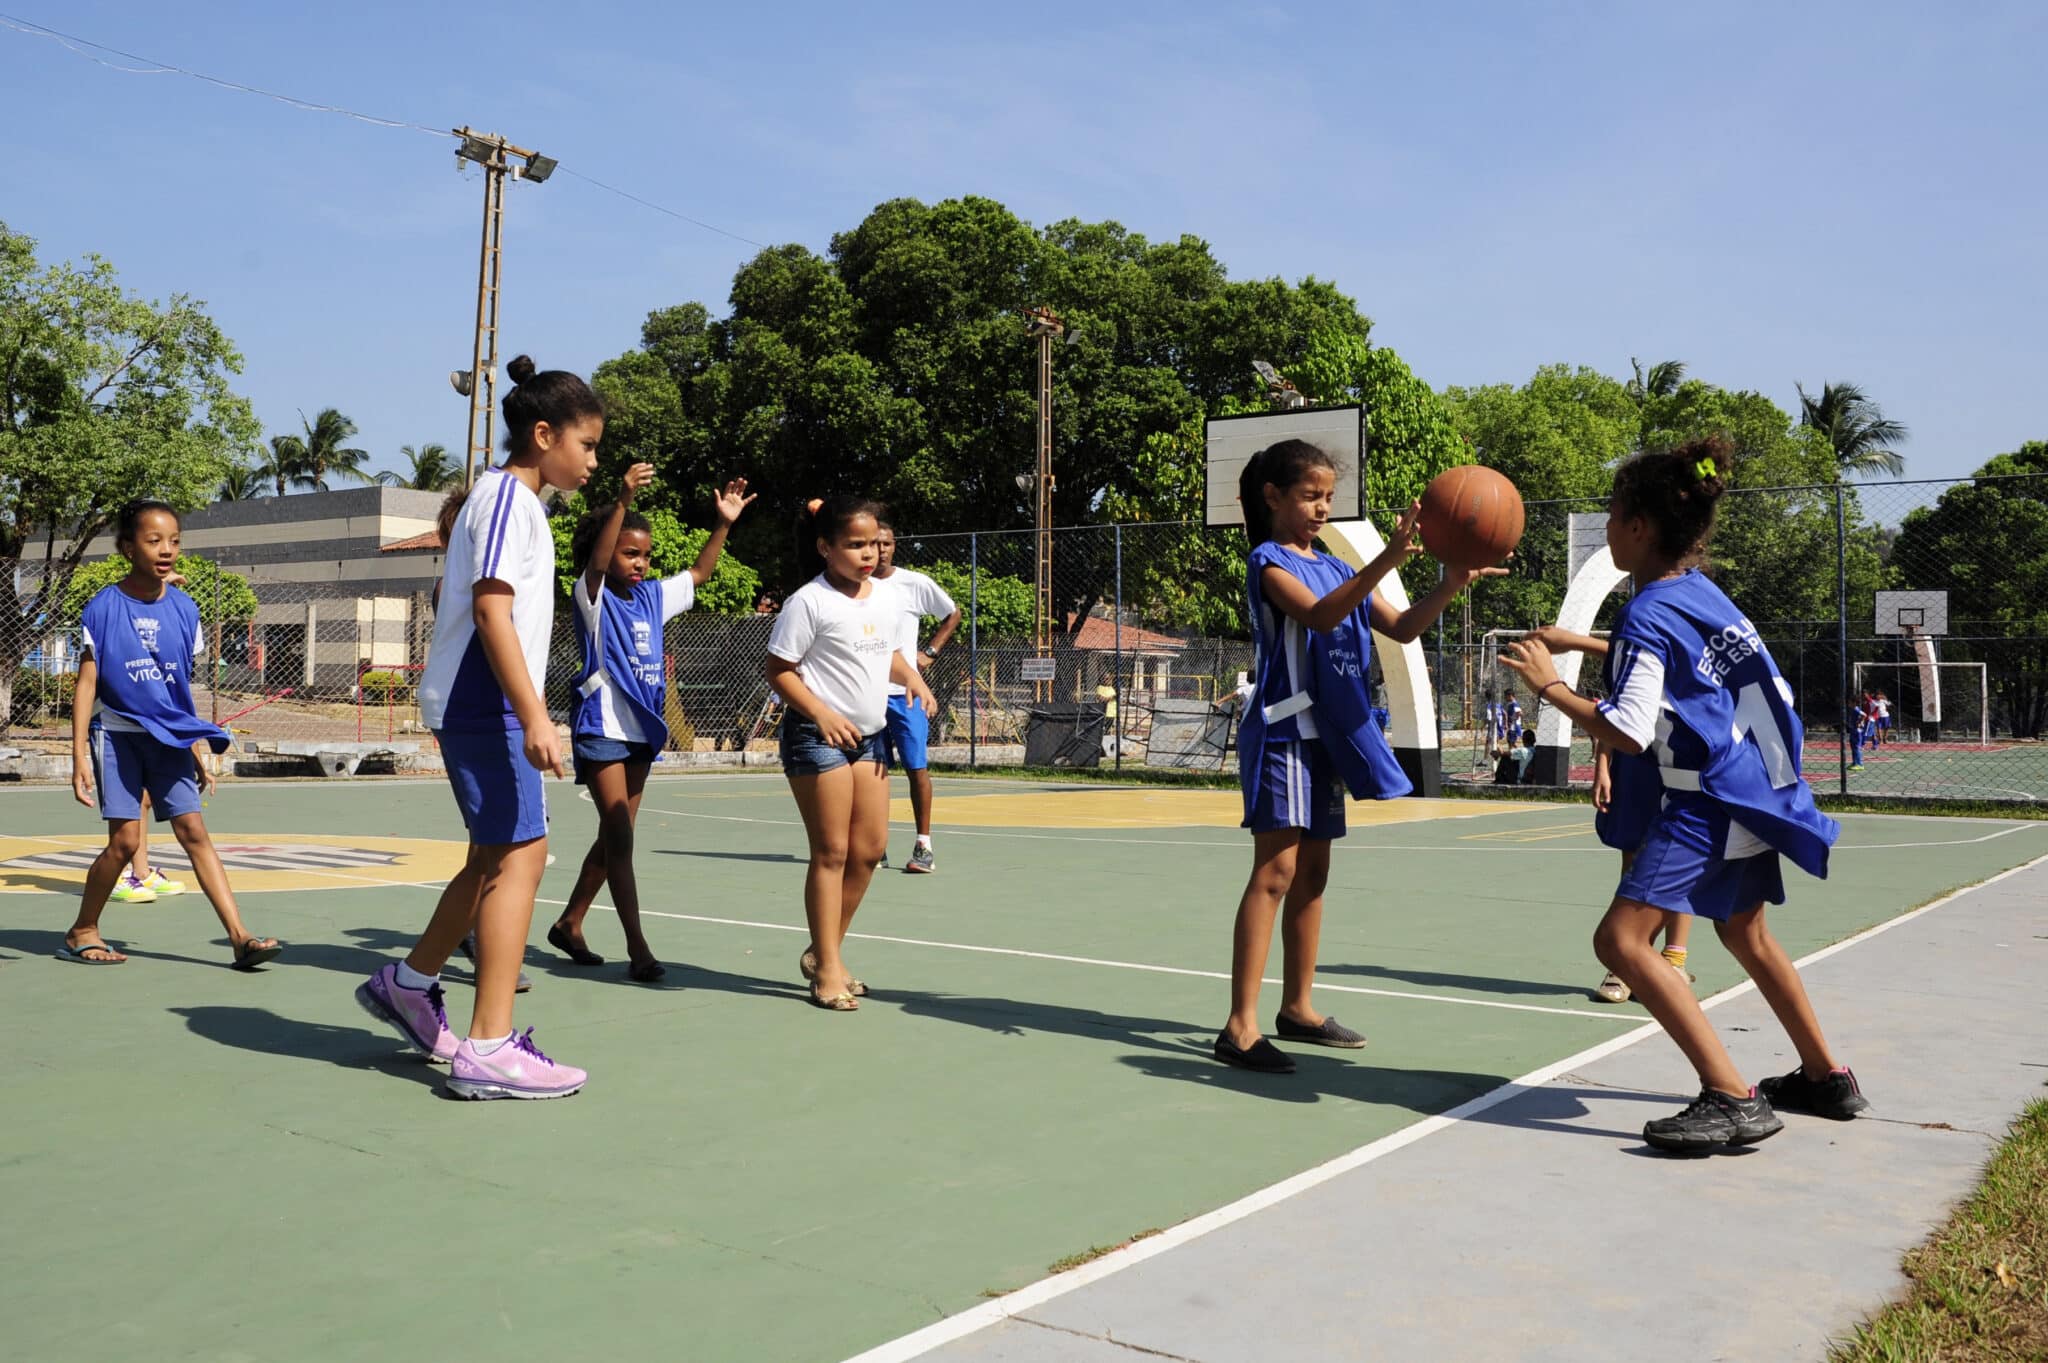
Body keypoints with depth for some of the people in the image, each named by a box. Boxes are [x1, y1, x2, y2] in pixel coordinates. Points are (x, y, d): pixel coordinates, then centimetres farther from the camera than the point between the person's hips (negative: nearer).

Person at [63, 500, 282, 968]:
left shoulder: (183, 609, 4)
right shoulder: (104, 607, -6)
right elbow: (86, 684, -5)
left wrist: (198, 747, 11)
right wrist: (79, 757, -11)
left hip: (170, 739, 3)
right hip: (117, 735, -3)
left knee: (194, 831, -4)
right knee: (125, 839, -7)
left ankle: (239, 936, -9)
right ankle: (82, 932, 15)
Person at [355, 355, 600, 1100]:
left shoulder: (512, 498, 19)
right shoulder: (509, 496, -11)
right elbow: (491, 611, -21)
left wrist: (525, 713, 24)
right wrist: (534, 715, -26)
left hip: (475, 706, 11)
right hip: (484, 703, -11)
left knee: (496, 856, 17)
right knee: (519, 855, -11)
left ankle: (408, 983, 33)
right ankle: (489, 1050, -9)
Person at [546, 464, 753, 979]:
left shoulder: (652, 598, 10)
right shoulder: (594, 598, -8)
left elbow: (699, 574, 20)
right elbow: (595, 561, -28)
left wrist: (723, 523, 9)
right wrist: (624, 501, -41)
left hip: (643, 729, 7)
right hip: (602, 728, -7)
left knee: (614, 836, 14)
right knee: (619, 836, -10)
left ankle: (569, 923, 28)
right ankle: (637, 947, -9)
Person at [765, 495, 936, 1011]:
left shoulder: (887, 597, 7)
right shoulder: (809, 602, -14)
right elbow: (778, 670, -12)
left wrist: (912, 677, 2)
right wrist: (821, 714, -23)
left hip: (869, 735, 7)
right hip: (818, 737, -7)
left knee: (869, 848, 7)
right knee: (832, 852, -4)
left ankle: (823, 952, 22)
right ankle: (827, 970, 5)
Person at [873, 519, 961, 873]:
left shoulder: (915, 583, -2)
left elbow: (952, 614, 12)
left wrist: (929, 652, 3)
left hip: (905, 690, -2)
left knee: (917, 768, -5)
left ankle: (923, 847, 0)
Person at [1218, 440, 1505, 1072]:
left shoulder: (1335, 568, 16)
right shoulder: (1269, 563, -7)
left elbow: (1401, 626, 11)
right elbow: (1320, 615, -26)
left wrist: (1446, 588, -7)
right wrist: (1385, 560, -37)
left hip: (1326, 735, 8)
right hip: (1283, 731, -8)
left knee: (1312, 873, 12)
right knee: (1275, 871, -13)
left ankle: (1298, 1008, 22)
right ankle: (1240, 1025, -13)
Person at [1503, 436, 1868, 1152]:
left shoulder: (1649, 615, -17)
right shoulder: (1706, 594, 9)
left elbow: (1627, 732, -24)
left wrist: (1549, 686, -14)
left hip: (1707, 805, -10)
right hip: (1754, 791, 10)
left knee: (1622, 939, -14)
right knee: (1745, 933, 27)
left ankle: (1732, 1098, -18)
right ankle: (1825, 1076, 40)